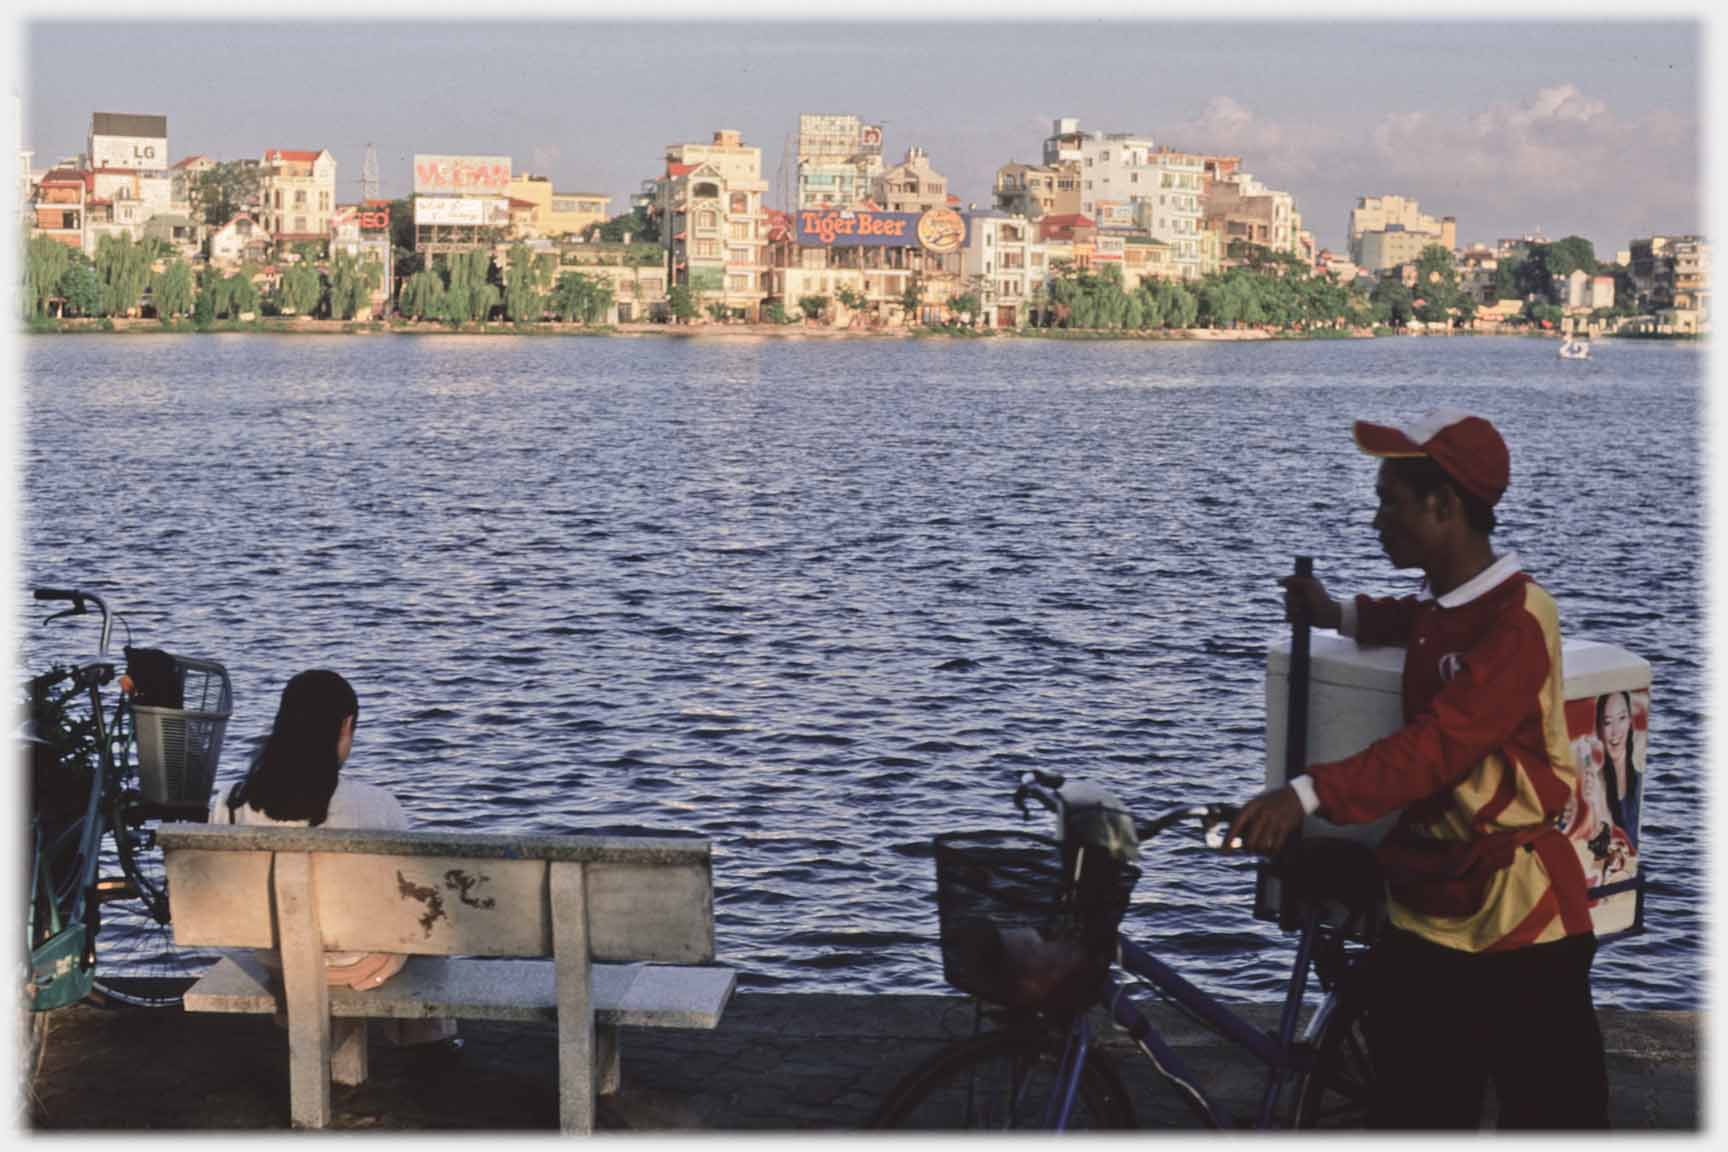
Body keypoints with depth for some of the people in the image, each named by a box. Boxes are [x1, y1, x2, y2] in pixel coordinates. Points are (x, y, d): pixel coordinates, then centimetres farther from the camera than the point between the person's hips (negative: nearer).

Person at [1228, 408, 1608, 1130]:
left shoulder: (1517, 618, -17)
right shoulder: (1439, 608, 11)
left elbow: (1439, 743, -29)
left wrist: (1310, 795, -39)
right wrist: (1340, 615, 22)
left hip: (1517, 914, -8)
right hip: (1426, 905, 9)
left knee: (1551, 1111, 1)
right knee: (1412, 1108, 12)